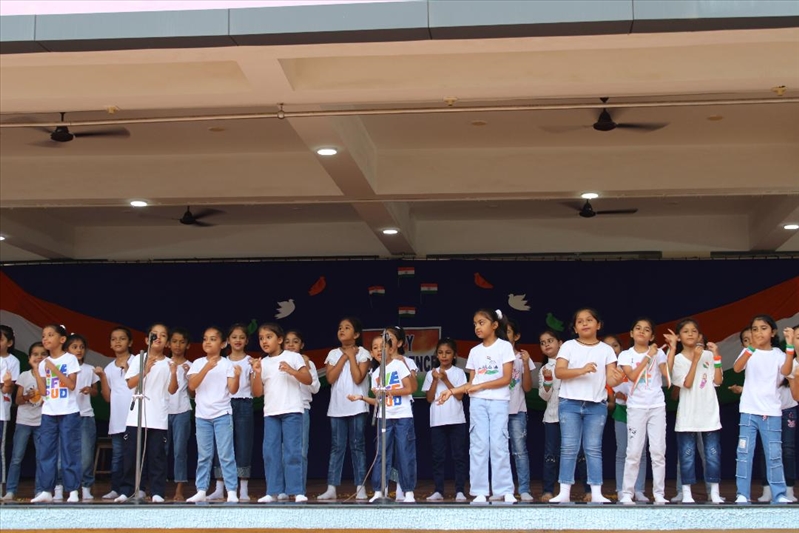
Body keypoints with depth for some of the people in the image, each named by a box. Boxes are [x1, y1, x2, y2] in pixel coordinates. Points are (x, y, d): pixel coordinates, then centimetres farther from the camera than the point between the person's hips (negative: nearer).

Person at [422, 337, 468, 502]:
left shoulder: (459, 373, 2)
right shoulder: (431, 374, 7)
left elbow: (459, 396, -8)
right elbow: (429, 398, 1)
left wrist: (445, 379, -13)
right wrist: (436, 380, -10)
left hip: (456, 420, -2)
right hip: (437, 421, 2)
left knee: (459, 456, -1)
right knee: (438, 457, 3)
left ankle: (460, 491, 2)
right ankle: (438, 491, 7)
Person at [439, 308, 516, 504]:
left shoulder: (504, 347, -1)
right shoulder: (475, 351, 13)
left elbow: (506, 379, -8)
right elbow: (472, 382, 12)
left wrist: (480, 386, -13)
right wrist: (452, 391, -2)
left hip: (498, 401, -4)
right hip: (477, 402, 4)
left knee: (498, 444, -8)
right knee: (478, 445, -1)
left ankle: (505, 491, -3)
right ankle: (480, 491, 1)